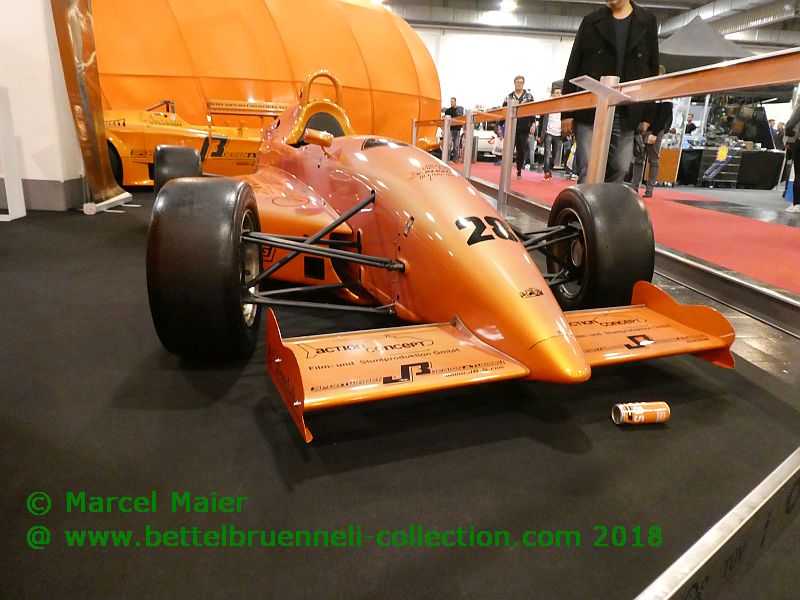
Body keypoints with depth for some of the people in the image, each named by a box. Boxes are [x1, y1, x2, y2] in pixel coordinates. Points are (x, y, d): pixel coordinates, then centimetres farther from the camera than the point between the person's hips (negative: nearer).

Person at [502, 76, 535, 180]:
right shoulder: (508, 97, 8)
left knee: (521, 151, 4)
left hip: (524, 128, 0)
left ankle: (519, 171, 13)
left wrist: (533, 124, -8)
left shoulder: (528, 96, 6)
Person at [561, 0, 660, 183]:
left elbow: (652, 69, 9)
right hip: (590, 111, -2)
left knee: (619, 171, 2)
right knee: (588, 171, -7)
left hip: (626, 115, 2)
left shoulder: (647, 21, 10)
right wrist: (566, 111, -2)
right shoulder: (591, 21, 7)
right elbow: (574, 67, 5)